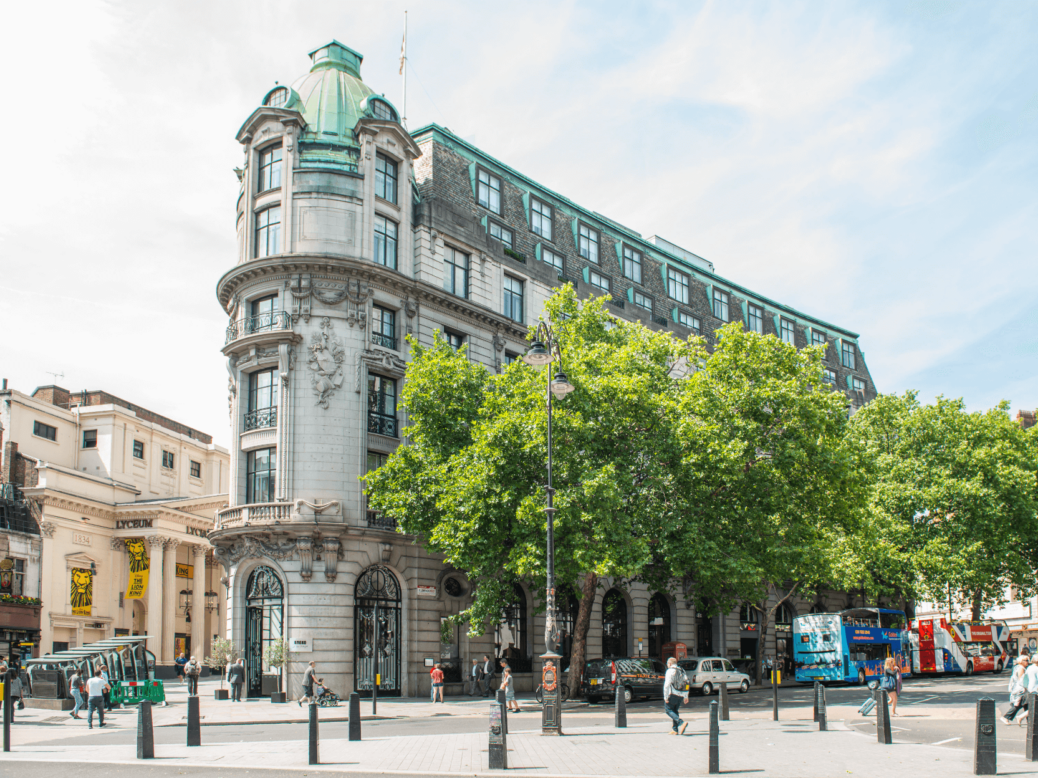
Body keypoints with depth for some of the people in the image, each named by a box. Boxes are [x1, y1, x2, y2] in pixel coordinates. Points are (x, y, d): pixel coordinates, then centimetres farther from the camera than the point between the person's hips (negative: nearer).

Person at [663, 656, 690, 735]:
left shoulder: (670, 671, -6)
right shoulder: (682, 671, 17)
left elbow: (667, 685, -13)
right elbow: (686, 683, 17)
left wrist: (666, 697, -12)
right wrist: (686, 696, 21)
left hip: (673, 694, -7)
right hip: (681, 695, 7)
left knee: (668, 709, -2)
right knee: (674, 710, 16)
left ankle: (681, 723, -20)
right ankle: (675, 729, 9)